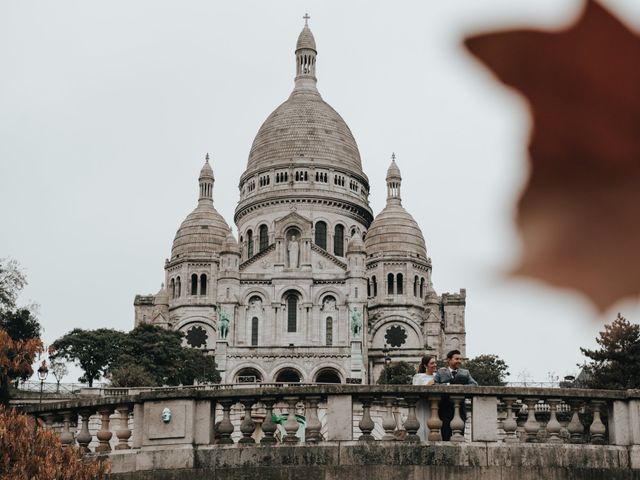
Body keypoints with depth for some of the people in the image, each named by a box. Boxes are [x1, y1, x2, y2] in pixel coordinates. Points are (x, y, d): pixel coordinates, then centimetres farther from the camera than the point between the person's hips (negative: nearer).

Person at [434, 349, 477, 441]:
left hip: (460, 409, 2)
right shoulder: (440, 372, 8)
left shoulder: (465, 373, 15)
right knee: (446, 436, -2)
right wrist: (449, 385, -18)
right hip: (445, 408, -2)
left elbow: (474, 384, 2)